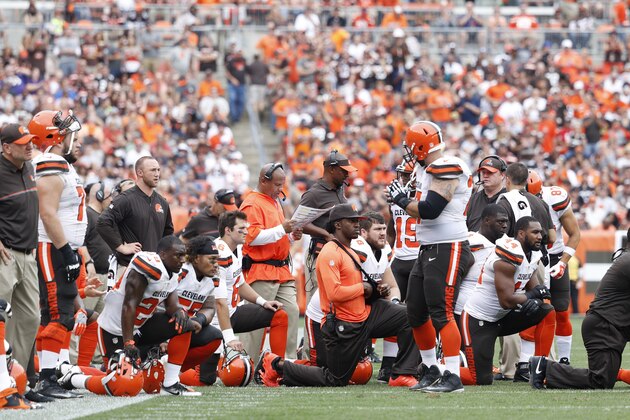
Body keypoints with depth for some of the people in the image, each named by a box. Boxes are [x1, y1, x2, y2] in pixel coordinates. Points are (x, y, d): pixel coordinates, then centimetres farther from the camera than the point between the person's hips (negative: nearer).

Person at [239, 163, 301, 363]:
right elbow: (252, 236, -22)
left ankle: (289, 361, 8)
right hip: (261, 272, -9)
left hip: (282, 271, 9)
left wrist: (291, 236, 11)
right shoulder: (252, 204, -10)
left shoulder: (275, 202, 20)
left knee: (291, 312, 4)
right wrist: (281, 230, -20)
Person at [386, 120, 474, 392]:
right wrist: (402, 198, 8)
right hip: (430, 249, 11)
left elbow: (429, 210, -22)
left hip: (448, 250, -11)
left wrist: (401, 200, -8)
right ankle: (430, 371, 25)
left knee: (441, 313, -13)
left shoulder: (446, 170, -16)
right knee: (416, 313, 14)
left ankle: (453, 377, -12)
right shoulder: (430, 170, 15)